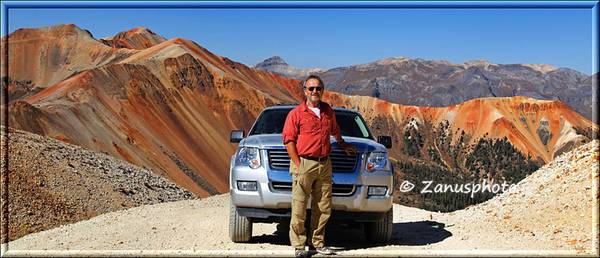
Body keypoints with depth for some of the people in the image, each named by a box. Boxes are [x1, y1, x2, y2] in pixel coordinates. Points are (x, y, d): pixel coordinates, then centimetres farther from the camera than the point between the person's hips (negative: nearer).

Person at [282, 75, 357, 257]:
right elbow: (288, 140, -4)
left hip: (325, 164, 5)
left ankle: (318, 243, 17)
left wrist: (342, 145, 44)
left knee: (324, 207, 7)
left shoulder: (328, 111, 15)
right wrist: (298, 164, -10)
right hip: (304, 164, -5)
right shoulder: (296, 113, -1)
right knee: (299, 208, -4)